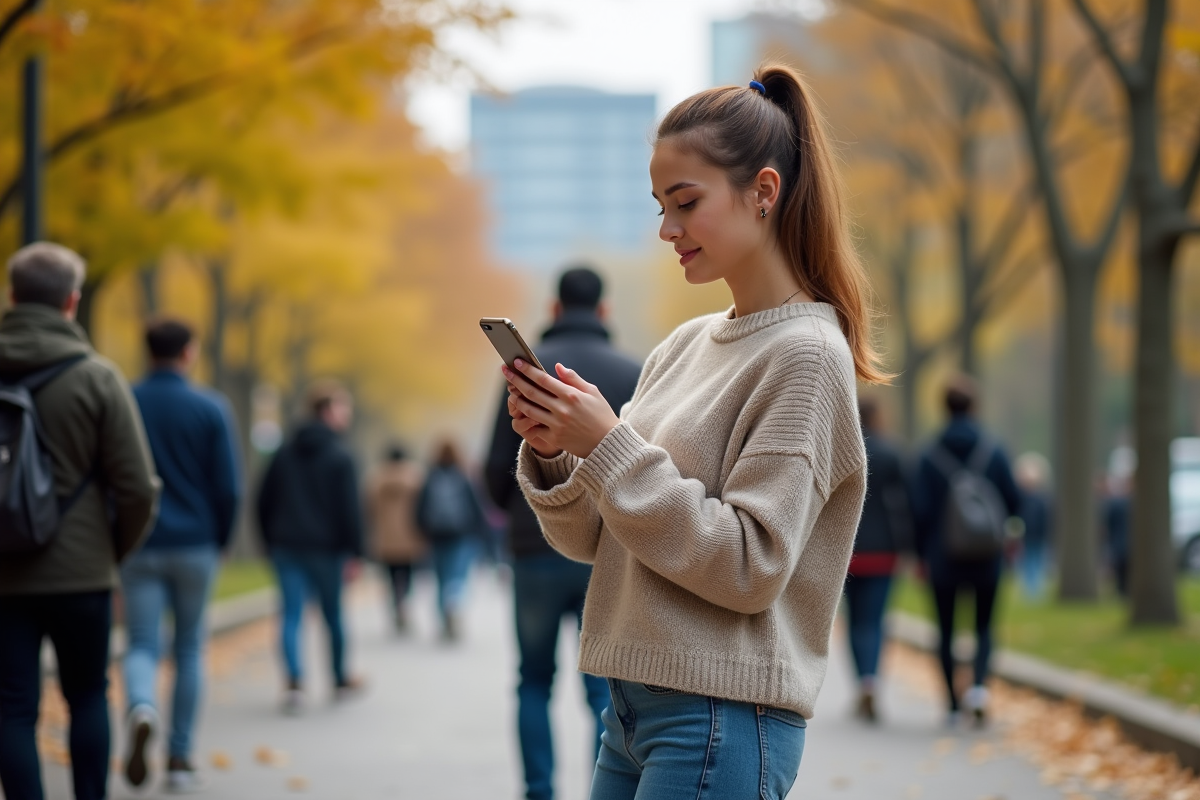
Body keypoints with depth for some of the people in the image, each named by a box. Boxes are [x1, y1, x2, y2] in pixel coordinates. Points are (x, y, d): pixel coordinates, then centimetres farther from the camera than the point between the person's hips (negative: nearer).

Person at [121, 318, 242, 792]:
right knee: (189, 649, 14)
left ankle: (141, 709, -29)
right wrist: (220, 541, 10)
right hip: (195, 548, 0)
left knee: (142, 646, 4)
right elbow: (228, 489, -6)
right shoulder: (210, 410, -5)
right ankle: (179, 757, 16)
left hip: (139, 551, 0)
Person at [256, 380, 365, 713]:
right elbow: (350, 508, -12)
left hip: (286, 547, 4)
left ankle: (295, 680, -21)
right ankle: (340, 680, 26)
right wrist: (353, 552, -8)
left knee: (292, 615, -2)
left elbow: (264, 502, 12)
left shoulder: (285, 452, 9)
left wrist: (272, 543, 18)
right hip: (326, 548, -4)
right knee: (333, 614, 11)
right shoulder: (340, 457, -7)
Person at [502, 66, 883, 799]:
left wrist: (608, 448, -18)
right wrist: (553, 455, -6)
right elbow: (594, 539, 14)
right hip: (632, 705, 7)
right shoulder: (685, 346, 12)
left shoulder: (806, 355, -10)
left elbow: (750, 567, -17)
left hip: (723, 721, -7)